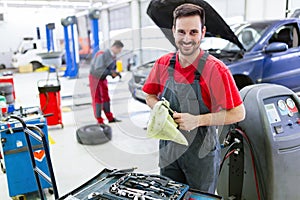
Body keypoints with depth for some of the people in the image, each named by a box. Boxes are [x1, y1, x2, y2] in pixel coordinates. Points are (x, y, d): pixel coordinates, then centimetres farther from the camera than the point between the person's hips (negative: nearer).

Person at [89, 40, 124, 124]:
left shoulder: (113, 56, -3)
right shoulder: (102, 55, -27)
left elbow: (112, 69, 7)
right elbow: (98, 69, -33)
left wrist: (115, 73, -14)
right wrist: (110, 72, -33)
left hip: (103, 78, 8)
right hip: (95, 77, -7)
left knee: (106, 97, 11)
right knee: (97, 99, -3)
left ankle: (110, 118, 20)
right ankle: (99, 120, 4)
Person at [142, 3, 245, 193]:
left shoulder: (216, 70, -18)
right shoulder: (163, 64, -4)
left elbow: (238, 113, -16)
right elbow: (150, 96, 10)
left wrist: (198, 120, -24)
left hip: (202, 155, -4)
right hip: (168, 151, 4)